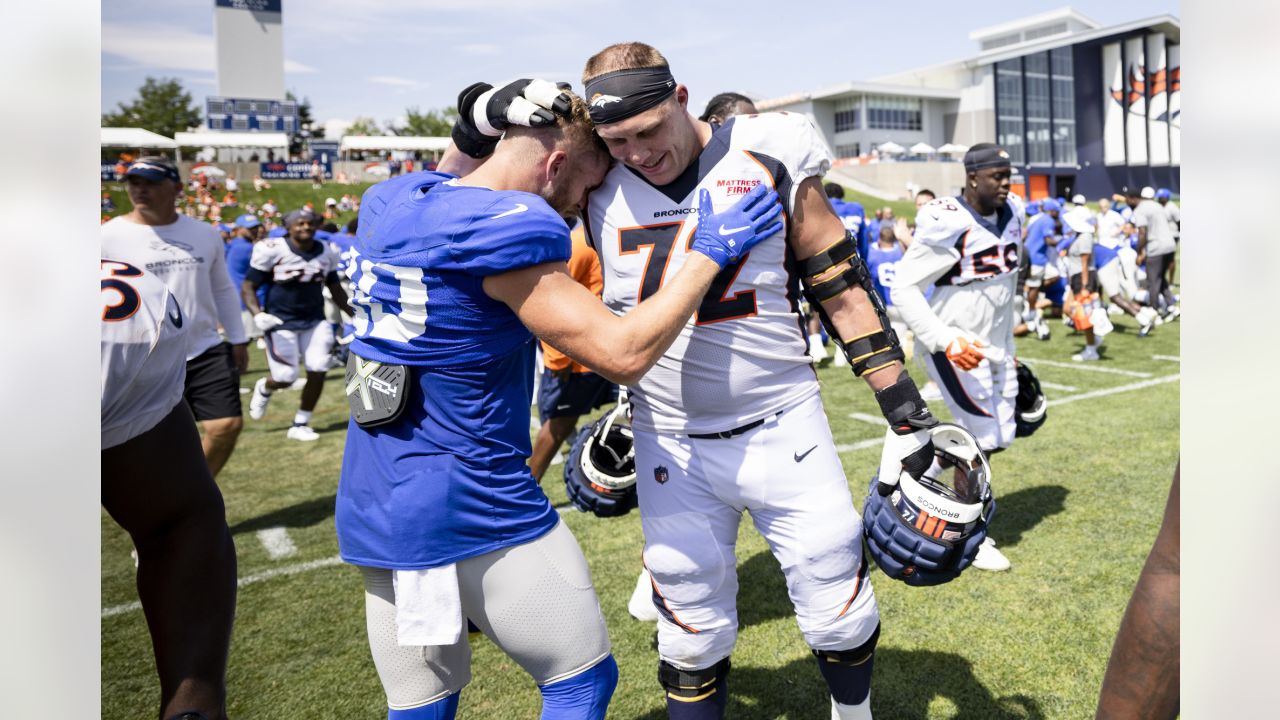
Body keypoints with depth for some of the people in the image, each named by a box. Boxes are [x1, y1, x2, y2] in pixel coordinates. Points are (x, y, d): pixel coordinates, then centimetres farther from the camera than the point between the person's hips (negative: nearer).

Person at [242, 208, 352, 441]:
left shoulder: (326, 253, 2)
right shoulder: (273, 250, -14)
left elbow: (336, 289, 16)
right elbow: (248, 287, -10)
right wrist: (257, 314, -26)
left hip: (315, 321, 5)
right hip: (281, 322, -4)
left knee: (318, 371, -5)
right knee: (285, 378, -6)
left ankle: (300, 424, 13)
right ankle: (264, 388, 33)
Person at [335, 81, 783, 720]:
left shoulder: (389, 202, 6)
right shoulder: (507, 230, -19)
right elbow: (623, 352, -19)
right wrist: (710, 252, -10)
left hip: (372, 507, 8)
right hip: (474, 509, -8)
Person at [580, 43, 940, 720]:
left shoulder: (770, 160, -7)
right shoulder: (596, 183, -2)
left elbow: (843, 291, -3)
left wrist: (907, 418, -3)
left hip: (782, 427, 0)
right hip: (669, 446, 1)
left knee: (840, 608, 11)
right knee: (692, 631, 9)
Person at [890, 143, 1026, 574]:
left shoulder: (1011, 214, 4)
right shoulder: (948, 227, -21)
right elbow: (903, 288, -22)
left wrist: (1007, 343, 20)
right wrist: (945, 342, -28)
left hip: (996, 346, 8)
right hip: (956, 347, -8)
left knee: (1000, 438, 10)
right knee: (984, 439, -2)